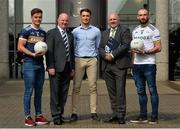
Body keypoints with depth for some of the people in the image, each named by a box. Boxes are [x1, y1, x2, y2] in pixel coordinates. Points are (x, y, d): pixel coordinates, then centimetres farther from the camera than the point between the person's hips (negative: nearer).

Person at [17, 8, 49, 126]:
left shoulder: (43, 33, 14)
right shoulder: (26, 31, -3)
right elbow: (20, 47, -8)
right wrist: (32, 54, -18)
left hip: (40, 63, 6)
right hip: (29, 63, -6)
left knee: (39, 91, 9)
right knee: (29, 91, -4)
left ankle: (39, 115, 16)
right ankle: (28, 117, 3)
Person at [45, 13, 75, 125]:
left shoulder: (70, 35, 17)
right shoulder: (51, 33, -1)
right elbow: (49, 51, -7)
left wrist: (73, 67, 13)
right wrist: (50, 67, -14)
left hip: (67, 68, 6)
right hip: (56, 67, -5)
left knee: (64, 93, 8)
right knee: (55, 92, -2)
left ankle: (60, 114, 16)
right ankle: (56, 116, 4)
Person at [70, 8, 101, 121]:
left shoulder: (96, 31, 9)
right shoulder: (75, 31, 9)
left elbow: (98, 47, 13)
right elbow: (72, 47, 11)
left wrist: (97, 57, 3)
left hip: (92, 60, 0)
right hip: (79, 60, 0)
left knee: (93, 87, -1)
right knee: (76, 87, -3)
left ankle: (94, 112, 3)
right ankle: (74, 112, 0)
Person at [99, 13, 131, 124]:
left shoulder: (125, 31, 3)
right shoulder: (105, 33, 22)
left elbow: (126, 45, -10)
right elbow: (100, 48, 15)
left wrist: (113, 55, -14)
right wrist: (105, 55, -6)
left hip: (119, 65, -5)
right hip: (107, 66, 6)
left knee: (120, 91, -7)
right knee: (111, 91, 7)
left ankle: (121, 115, -2)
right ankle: (115, 114, 13)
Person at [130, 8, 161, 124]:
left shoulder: (153, 30, -1)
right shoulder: (135, 31, 17)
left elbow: (158, 48, -8)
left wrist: (144, 52, -19)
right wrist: (133, 63, 12)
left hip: (149, 64, -6)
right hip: (137, 65, 6)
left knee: (152, 90, -3)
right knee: (140, 91, 9)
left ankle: (154, 116, 3)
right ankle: (143, 116, 16)